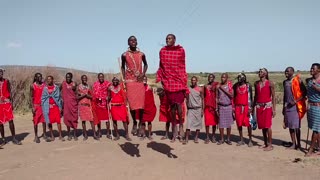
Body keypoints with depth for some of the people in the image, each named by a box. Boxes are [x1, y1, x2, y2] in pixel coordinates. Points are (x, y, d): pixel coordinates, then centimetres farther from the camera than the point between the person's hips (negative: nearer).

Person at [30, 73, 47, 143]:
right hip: (36, 105, -2)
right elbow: (31, 96, -2)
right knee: (36, 121, 3)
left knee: (44, 120, 5)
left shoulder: (44, 85, 5)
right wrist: (32, 107, -9)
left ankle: (44, 134, 16)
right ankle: (36, 136, 11)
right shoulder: (32, 86, -2)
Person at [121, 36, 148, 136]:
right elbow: (123, 67, 13)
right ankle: (134, 123, 17)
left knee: (141, 103, -2)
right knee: (132, 103, -1)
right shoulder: (125, 55, 2)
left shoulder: (141, 54, 5)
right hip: (130, 81, -1)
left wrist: (143, 74, 1)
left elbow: (145, 64, 18)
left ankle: (141, 123, 15)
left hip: (140, 81, 1)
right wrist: (124, 78, 3)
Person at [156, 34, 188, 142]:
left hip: (179, 80, -2)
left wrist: (184, 82, -2)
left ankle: (181, 125, 17)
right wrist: (159, 79, 9)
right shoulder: (162, 51, 7)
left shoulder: (181, 50, 1)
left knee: (178, 104, -10)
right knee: (172, 105, 7)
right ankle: (174, 130, 18)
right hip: (168, 81, 2)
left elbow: (183, 67, 1)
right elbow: (161, 66, 13)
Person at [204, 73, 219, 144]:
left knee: (214, 122, 6)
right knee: (207, 122, 0)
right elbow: (204, 97, 12)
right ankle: (207, 137, 6)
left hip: (214, 106, -1)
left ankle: (213, 136, 17)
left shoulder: (216, 85, 2)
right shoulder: (205, 86, 10)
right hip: (207, 106, 2)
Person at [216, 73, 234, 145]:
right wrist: (216, 108, 1)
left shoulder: (230, 85, 0)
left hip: (228, 106, -1)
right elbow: (217, 97, 5)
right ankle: (222, 139, 12)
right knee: (221, 123, 1)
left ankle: (228, 139, 15)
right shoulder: (218, 86, 4)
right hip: (221, 106, 1)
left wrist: (223, 89, -15)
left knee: (228, 123, 4)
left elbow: (232, 95, -12)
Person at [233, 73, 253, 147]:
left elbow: (250, 97, -3)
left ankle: (250, 140, 8)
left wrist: (250, 108, -10)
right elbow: (234, 97, 11)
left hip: (246, 106, -3)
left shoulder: (248, 86, -2)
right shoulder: (235, 86, 8)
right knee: (239, 124, 6)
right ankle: (241, 140, 17)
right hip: (238, 107, 3)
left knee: (248, 124, -2)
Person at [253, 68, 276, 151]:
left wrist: (274, 109, -12)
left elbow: (273, 96, -6)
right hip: (259, 106, 5)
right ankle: (265, 143, 18)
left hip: (267, 105, -5)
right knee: (262, 126, 8)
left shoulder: (270, 83, -5)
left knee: (267, 126, -6)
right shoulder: (256, 83, 9)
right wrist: (253, 107, 14)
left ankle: (270, 145, 2)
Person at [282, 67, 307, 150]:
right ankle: (293, 144, 15)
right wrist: (283, 107, 18)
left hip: (295, 106, -5)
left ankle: (298, 144, 11)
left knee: (296, 126, -2)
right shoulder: (285, 82, 13)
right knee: (290, 126, 7)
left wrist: (296, 101, -15)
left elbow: (305, 92, -6)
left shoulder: (297, 80, -5)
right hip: (287, 106, 6)